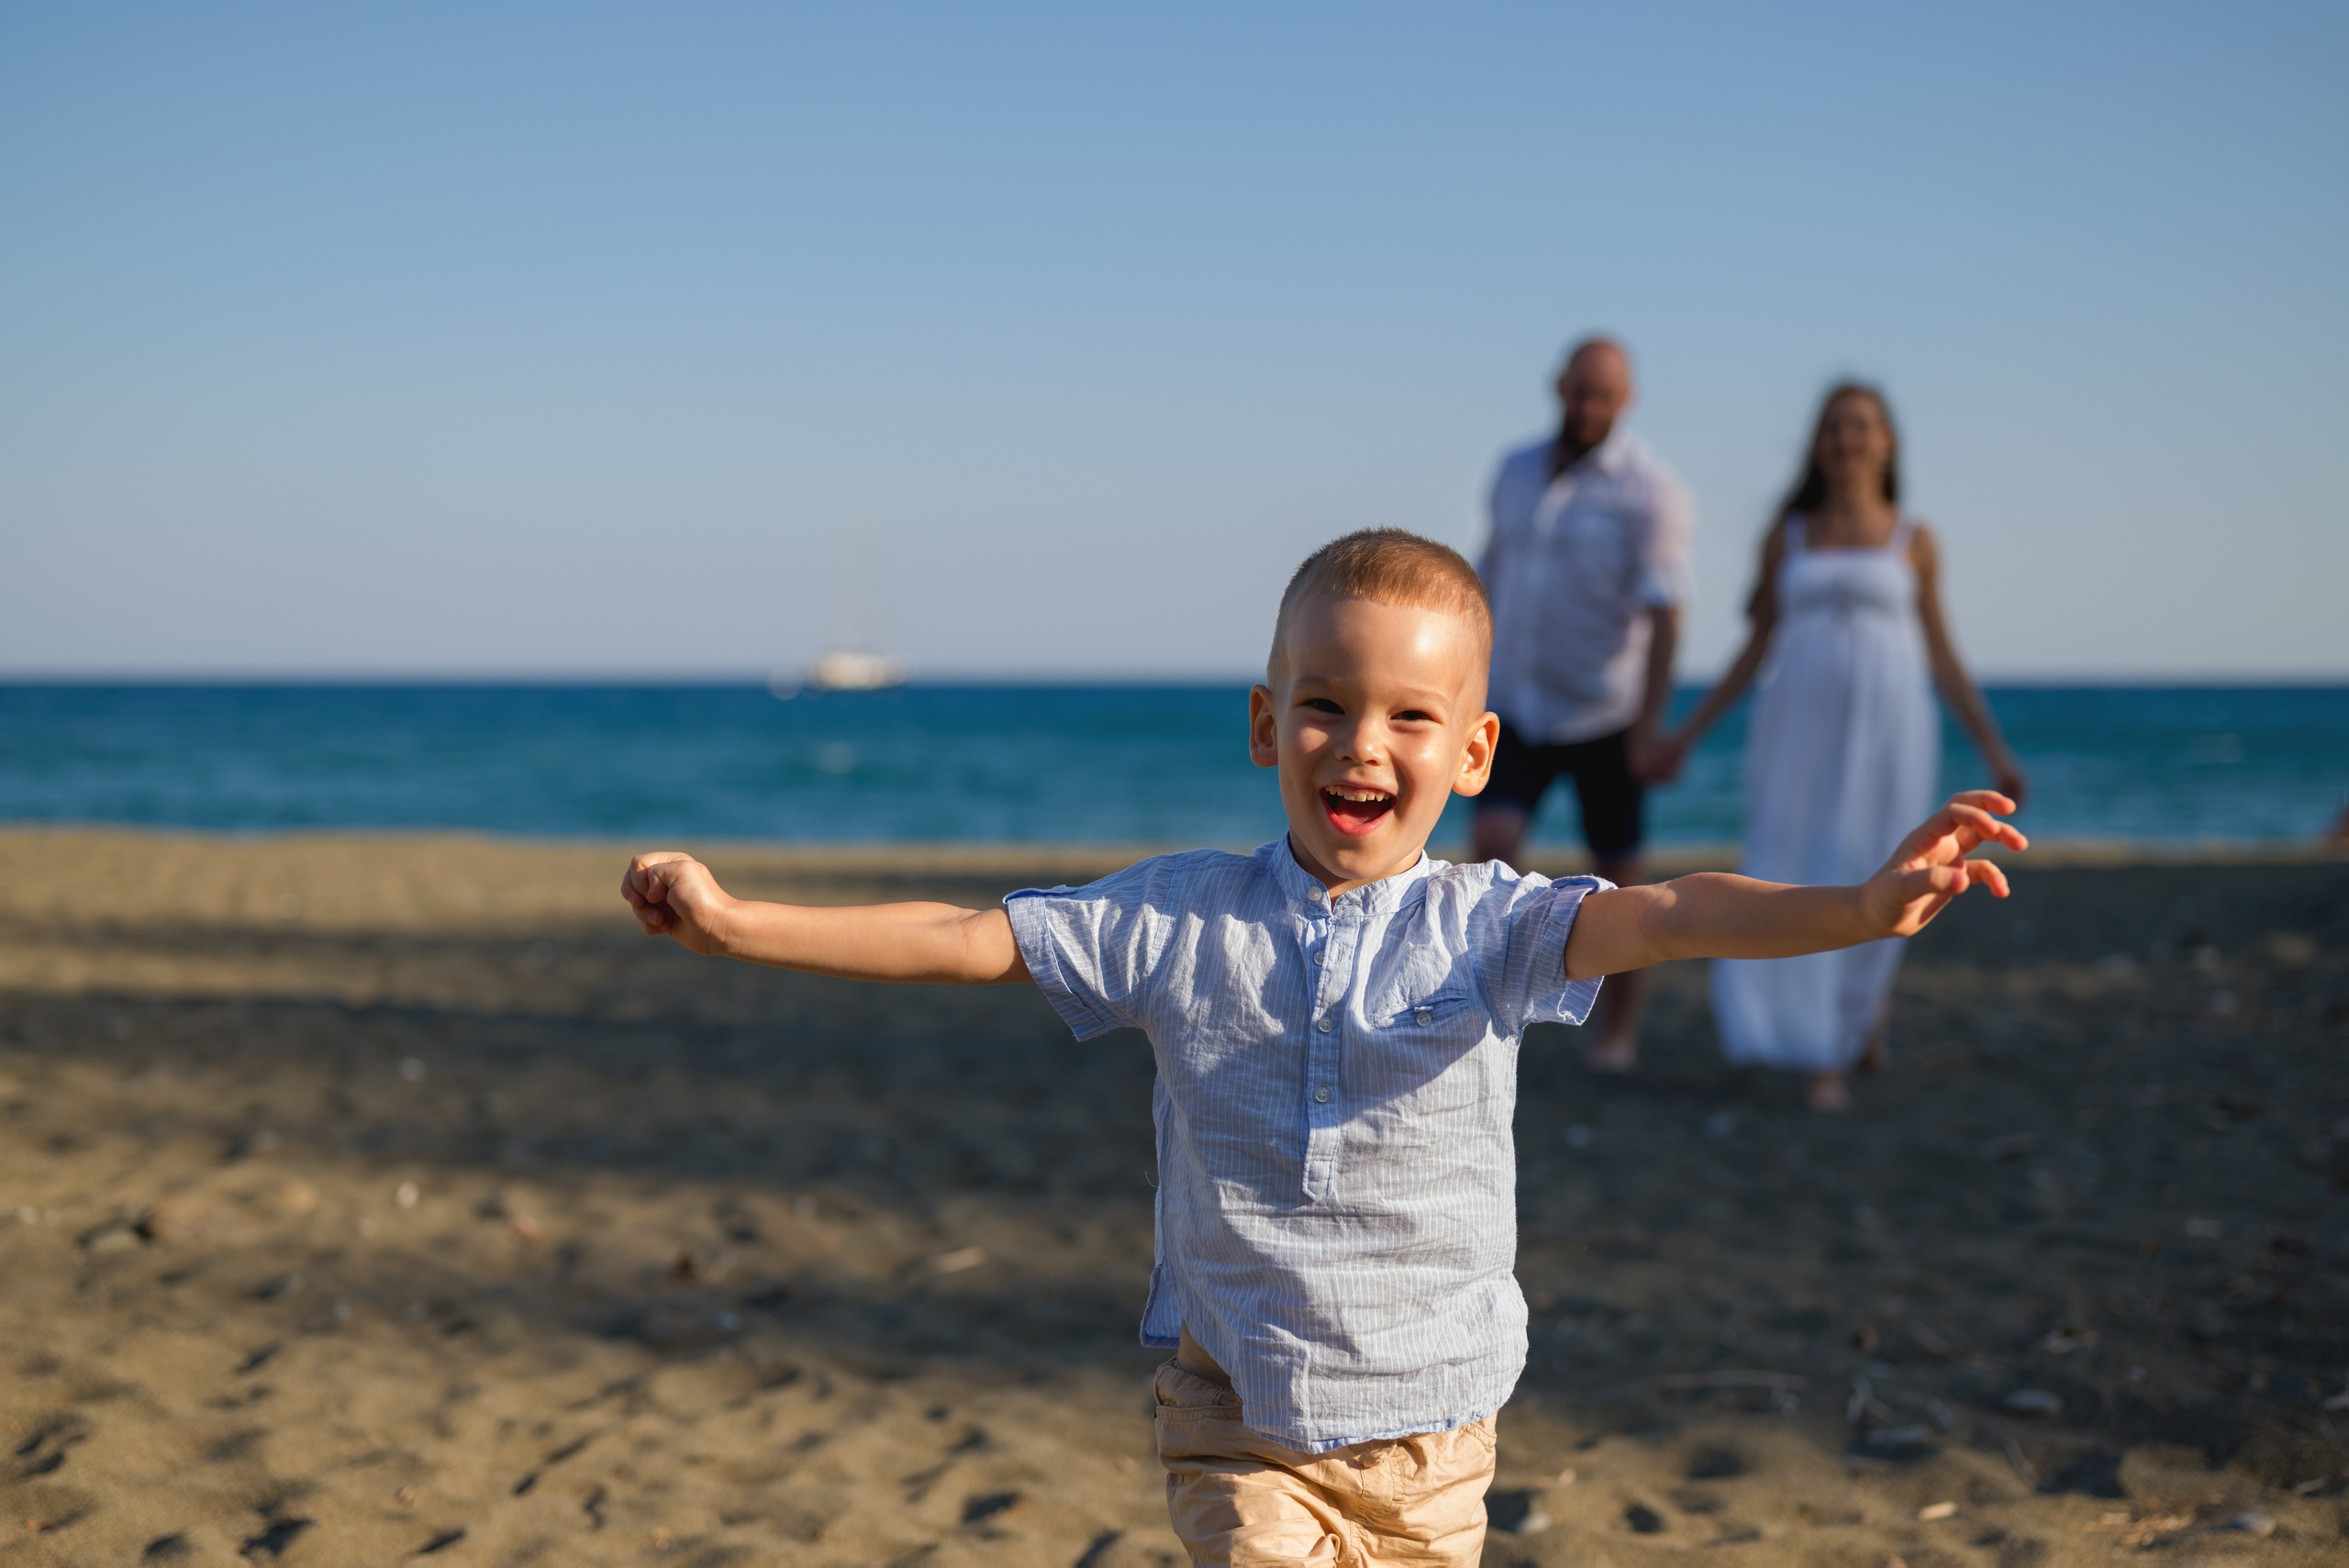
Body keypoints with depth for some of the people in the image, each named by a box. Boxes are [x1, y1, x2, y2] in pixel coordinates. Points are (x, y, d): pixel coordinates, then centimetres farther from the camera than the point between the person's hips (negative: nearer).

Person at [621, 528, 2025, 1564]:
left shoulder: (1486, 927, -10)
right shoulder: (1184, 920, -5)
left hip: (1426, 1427, 0)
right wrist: (733, 923, -8)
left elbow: (1664, 917, -26)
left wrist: (1859, 908, -43)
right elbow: (967, 940, -4)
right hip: (1240, 1411, 0)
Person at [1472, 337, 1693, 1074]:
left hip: (1604, 716, -3)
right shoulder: (1517, 472, 5)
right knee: (1493, 844, -15)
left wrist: (1650, 728, -23)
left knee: (1616, 873, 7)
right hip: (1519, 709, 3)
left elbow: (1664, 615, -17)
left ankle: (1619, 1027, 23)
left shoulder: (1649, 490, -12)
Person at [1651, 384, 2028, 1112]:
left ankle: (1870, 998, 31)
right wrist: (1687, 732, 7)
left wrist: (1996, 751, 5)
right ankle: (1821, 1063, 1)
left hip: (1888, 731, 0)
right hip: (1801, 729, 1)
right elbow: (1755, 651, 12)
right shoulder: (1786, 537, 10)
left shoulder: (1914, 542, 8)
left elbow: (1942, 657, 10)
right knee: (1800, 887, -7)